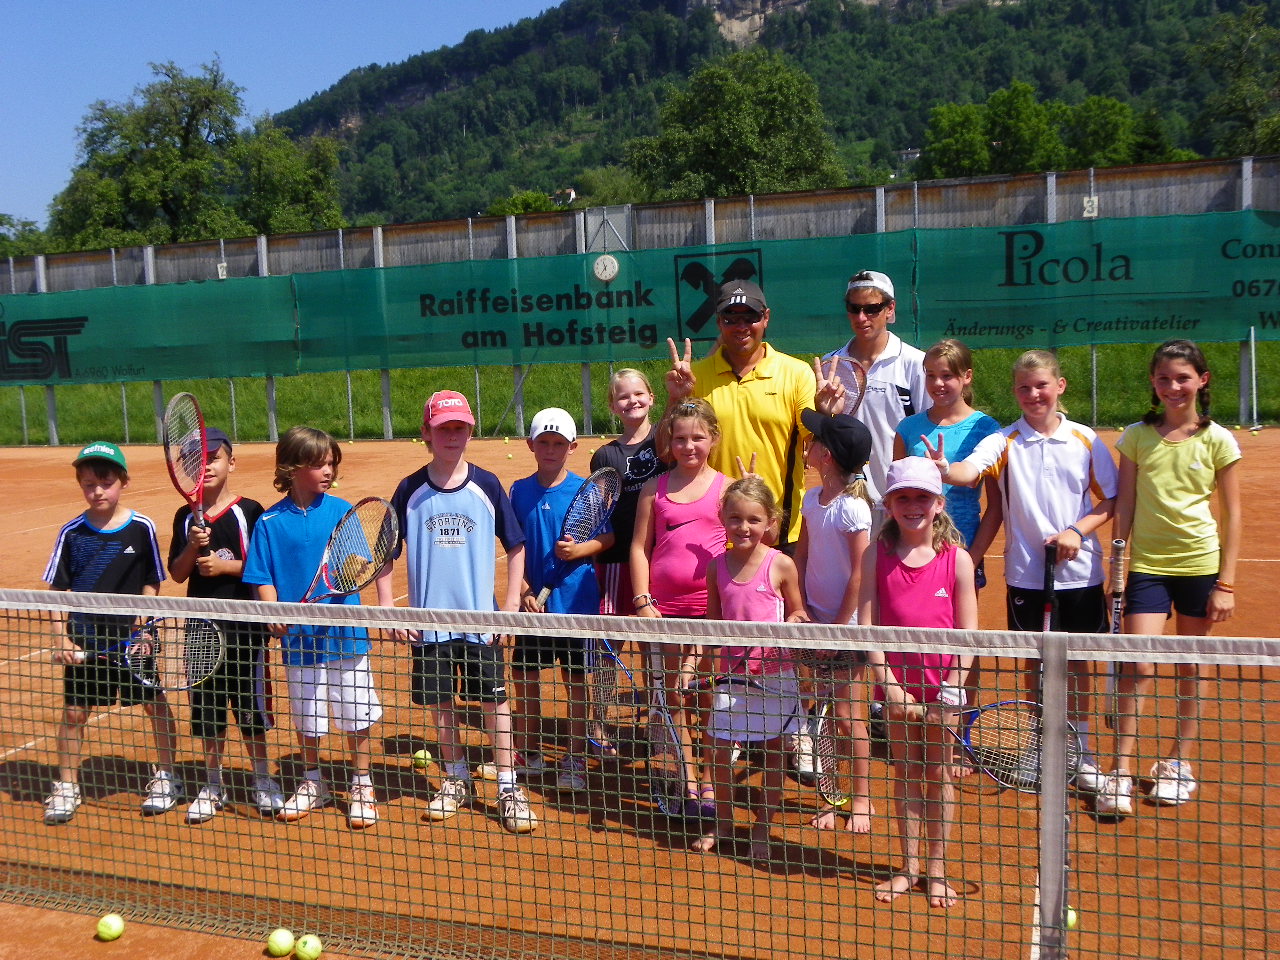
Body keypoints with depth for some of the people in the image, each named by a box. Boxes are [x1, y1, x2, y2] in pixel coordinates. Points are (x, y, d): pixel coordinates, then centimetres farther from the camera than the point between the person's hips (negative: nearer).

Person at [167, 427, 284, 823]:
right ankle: (213, 785, 23)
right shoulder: (186, 516, 6)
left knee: (250, 703, 5)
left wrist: (225, 565, -17)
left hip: (244, 624, -3)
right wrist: (194, 547, -13)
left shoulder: (250, 511, -4)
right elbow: (177, 573, 4)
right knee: (206, 707, 10)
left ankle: (262, 780, 19)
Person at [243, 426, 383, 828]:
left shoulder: (341, 510, -2)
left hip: (345, 633, 0)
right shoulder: (270, 522, -2)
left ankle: (362, 787, 24)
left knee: (356, 714, 7)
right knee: (306, 717, 15)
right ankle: (312, 785, 35)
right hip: (299, 637, 1)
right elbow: (262, 579, -1)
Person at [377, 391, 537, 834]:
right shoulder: (410, 490, 0)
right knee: (440, 703, 11)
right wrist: (387, 610, -3)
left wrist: (511, 606, -2)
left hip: (482, 618, -1)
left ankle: (508, 787, 12)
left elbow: (515, 546, 4)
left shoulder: (487, 485, -2)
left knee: (494, 700, 1)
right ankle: (456, 779, 29)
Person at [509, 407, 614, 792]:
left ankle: (574, 760, 20)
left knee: (576, 681, 6)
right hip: (532, 602, 3)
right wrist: (524, 592, -6)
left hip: (576, 601, -2)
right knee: (524, 679, 10)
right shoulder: (520, 491, 2)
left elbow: (608, 537, 0)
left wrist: (580, 549, -19)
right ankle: (530, 754, 29)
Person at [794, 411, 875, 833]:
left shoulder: (853, 507, -18)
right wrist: (802, 608, -2)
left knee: (845, 714, 2)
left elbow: (859, 574, -17)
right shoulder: (812, 499, 3)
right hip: (818, 622, 6)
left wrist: (840, 626, -14)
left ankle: (862, 799, 19)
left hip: (847, 624, -6)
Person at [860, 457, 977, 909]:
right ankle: (908, 867, 24)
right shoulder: (877, 557, -3)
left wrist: (952, 688, -13)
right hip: (897, 685, 1)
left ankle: (936, 869, 22)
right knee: (905, 773, 12)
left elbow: (967, 633, -6)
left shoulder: (957, 559, -6)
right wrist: (888, 683, -13)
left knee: (938, 774, 9)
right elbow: (867, 625, -6)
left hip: (941, 685, -1)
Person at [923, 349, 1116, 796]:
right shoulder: (1005, 441, -6)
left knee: (1077, 658, 10)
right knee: (1035, 659, 11)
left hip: (1078, 569, 1)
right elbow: (971, 470, -25)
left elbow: (1111, 500, 3)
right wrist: (945, 470, -47)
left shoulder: (1085, 440, -2)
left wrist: (1078, 530, -13)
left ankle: (1080, 749, 27)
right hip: (1026, 571, 0)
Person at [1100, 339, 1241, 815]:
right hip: (1147, 565, 0)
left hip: (1199, 565, 0)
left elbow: (1231, 514, 1)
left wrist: (1226, 583, -2)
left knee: (1191, 666, 10)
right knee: (1137, 666, -7)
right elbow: (1123, 507, 5)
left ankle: (1180, 762, 26)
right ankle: (1121, 772, -1)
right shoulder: (1136, 436, 2)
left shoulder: (1217, 440, -1)